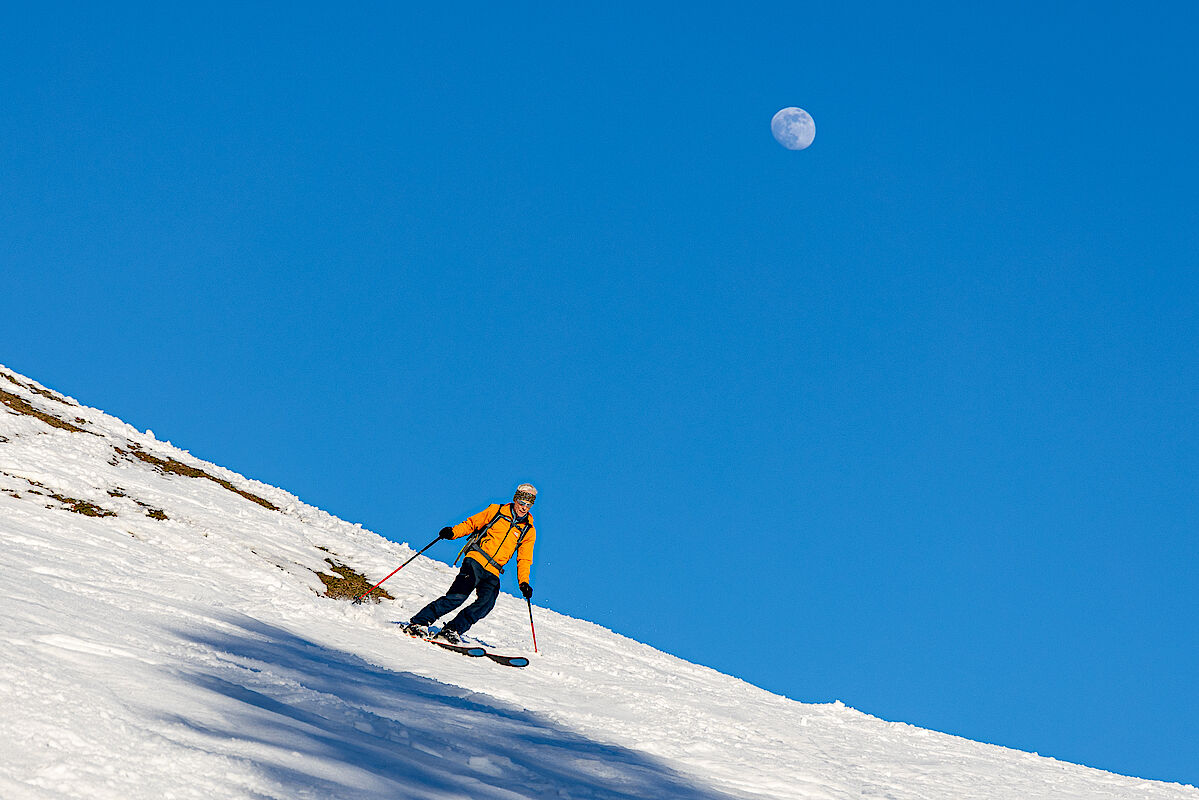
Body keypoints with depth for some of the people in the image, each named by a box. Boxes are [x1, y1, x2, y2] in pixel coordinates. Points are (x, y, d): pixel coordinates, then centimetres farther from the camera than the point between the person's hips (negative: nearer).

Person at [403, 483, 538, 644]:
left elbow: (524, 560, 18)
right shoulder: (496, 511, 9)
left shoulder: (529, 531, 15)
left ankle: (451, 631, -15)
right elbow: (471, 524, 12)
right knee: (458, 596, -22)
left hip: (492, 573, 3)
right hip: (476, 560, -3)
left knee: (487, 602, -23)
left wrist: (524, 582, 5)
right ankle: (418, 623, -16)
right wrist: (453, 532, -6)